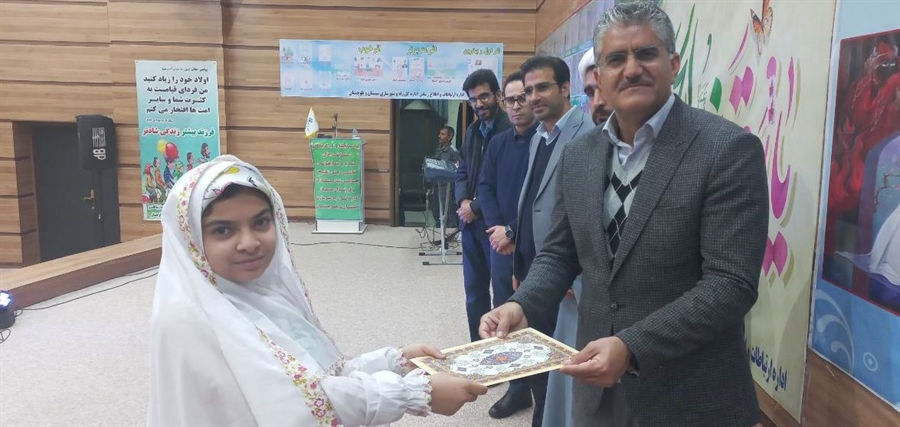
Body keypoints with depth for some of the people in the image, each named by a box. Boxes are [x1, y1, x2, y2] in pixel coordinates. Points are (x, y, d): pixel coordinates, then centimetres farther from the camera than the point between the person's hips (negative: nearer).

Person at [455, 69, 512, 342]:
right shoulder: (472, 131, 13)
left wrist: (477, 207, -11)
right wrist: (463, 201, -3)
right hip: (470, 222, 8)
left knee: (501, 291, 4)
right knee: (474, 291, 16)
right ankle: (477, 345, 28)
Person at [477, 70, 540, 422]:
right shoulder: (498, 143, 11)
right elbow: (485, 187, 9)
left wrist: (513, 232, -12)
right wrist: (496, 227, -7)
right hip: (501, 244, 6)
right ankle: (518, 387, 28)